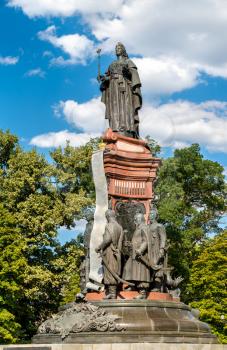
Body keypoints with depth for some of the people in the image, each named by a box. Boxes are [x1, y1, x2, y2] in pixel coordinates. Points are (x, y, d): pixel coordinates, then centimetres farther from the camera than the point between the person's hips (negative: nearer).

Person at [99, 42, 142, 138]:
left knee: (126, 108, -18)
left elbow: (134, 74, 2)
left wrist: (128, 71, -21)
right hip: (113, 87, 4)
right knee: (115, 109, -11)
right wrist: (103, 78, -3)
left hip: (124, 86, -4)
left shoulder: (128, 62, 18)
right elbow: (108, 77, 20)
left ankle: (128, 133, -29)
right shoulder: (112, 64, 30)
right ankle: (116, 133, -21)